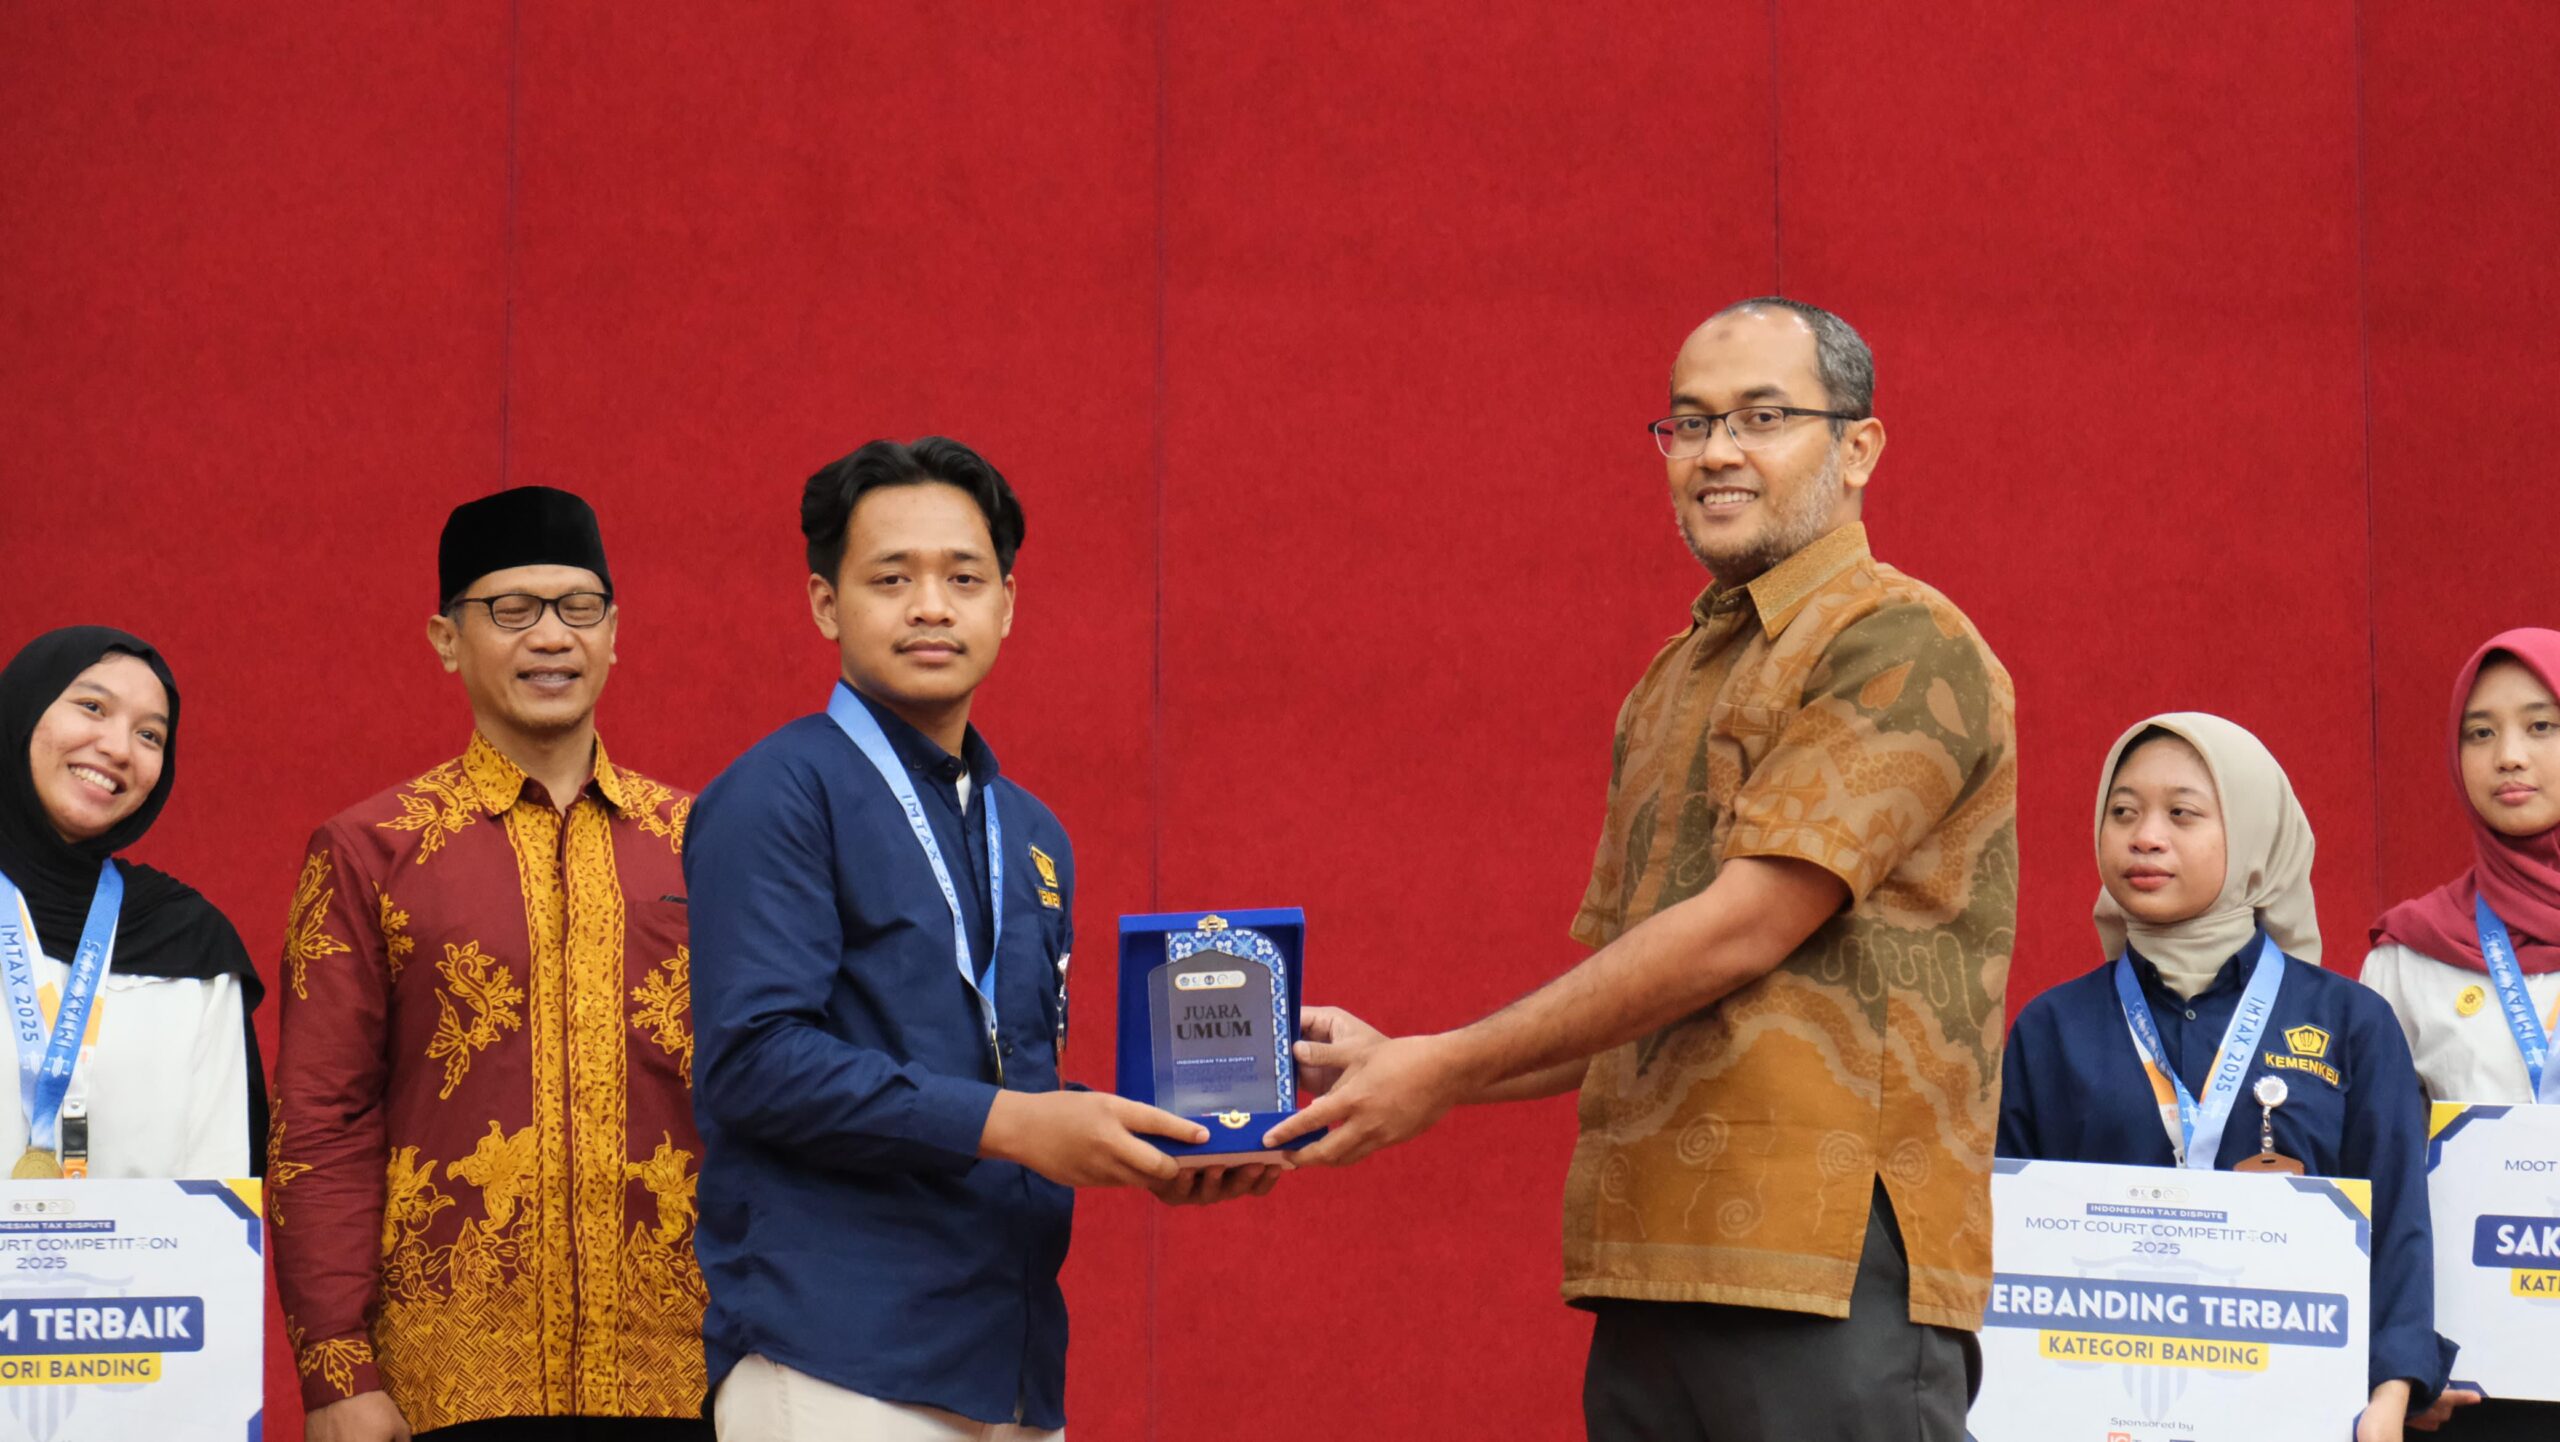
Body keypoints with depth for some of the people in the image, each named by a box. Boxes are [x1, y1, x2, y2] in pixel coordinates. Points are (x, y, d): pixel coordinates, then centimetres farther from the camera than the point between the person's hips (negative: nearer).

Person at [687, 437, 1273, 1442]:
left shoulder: (1031, 834, 20)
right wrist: (1006, 1124, -18)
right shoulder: (779, 796, -4)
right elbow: (753, 1058, -14)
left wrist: (1137, 1151, 5)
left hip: (1013, 1360, 7)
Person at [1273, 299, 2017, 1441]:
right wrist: (1397, 1066, 9)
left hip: (1831, 1266, -7)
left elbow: (1742, 929, -14)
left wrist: (1450, 1069, -10)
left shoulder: (1900, 646, -6)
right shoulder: (1669, 686, 22)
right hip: (1653, 1280, 8)